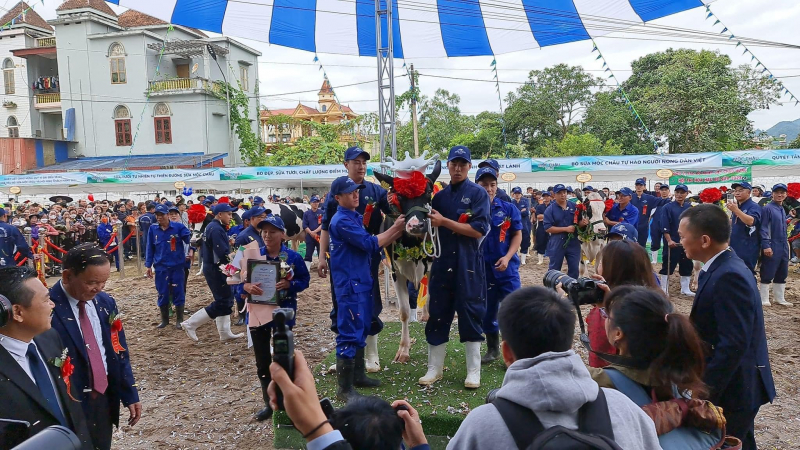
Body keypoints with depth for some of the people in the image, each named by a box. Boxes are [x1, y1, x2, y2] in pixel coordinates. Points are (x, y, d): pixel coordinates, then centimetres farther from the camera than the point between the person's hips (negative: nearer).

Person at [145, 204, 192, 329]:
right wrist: (149, 265, 6)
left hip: (177, 266, -3)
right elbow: (150, 248, 6)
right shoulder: (153, 229, 0)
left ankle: (179, 320, 17)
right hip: (160, 267, 3)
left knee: (178, 293, 5)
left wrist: (190, 237, -33)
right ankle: (164, 319, 27)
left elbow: (189, 239, -12)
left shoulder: (178, 226, -9)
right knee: (162, 294, 12)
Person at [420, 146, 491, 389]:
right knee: (437, 314, 8)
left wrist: (443, 221, -15)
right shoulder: (440, 196, 13)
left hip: (469, 264, -4)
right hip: (442, 262, 5)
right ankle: (434, 368, 21)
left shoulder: (478, 193, -3)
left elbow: (478, 230, -14)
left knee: (470, 314, 3)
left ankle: (474, 371, 16)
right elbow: (431, 228, 17)